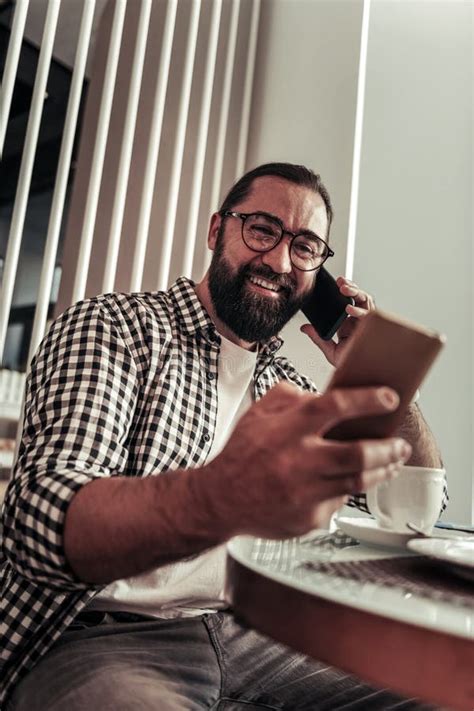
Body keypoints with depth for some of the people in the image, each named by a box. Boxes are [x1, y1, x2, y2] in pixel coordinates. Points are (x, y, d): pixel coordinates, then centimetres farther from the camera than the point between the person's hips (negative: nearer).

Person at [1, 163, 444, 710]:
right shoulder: (112, 326, -6)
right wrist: (221, 497, -43)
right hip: (103, 639, -5)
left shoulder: (288, 389, 11)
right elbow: (44, 515, -23)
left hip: (255, 635, 5)